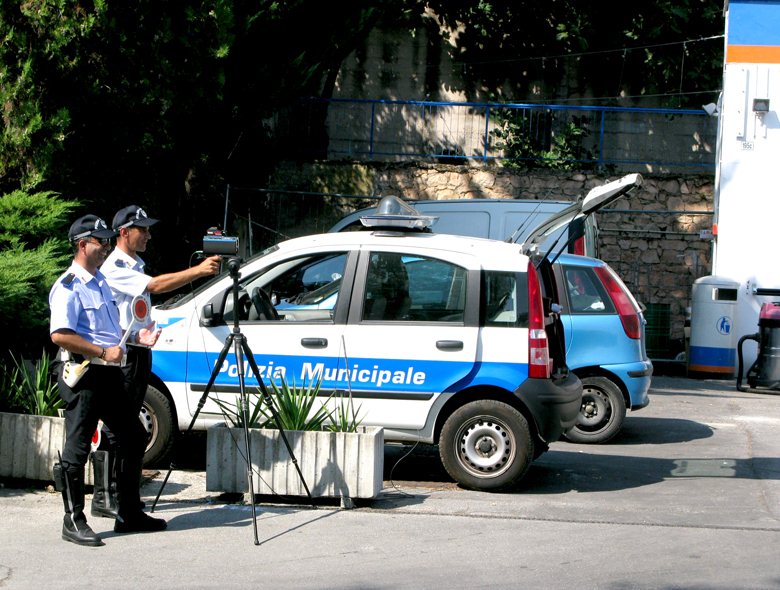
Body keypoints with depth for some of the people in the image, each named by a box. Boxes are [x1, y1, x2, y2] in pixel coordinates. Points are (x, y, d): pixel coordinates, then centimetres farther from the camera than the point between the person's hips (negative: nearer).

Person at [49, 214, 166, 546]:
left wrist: (135, 337, 13)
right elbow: (60, 335, -22)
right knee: (77, 448, -4)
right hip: (82, 374, -10)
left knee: (133, 437, 13)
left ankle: (129, 514, 21)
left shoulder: (100, 282, 18)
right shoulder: (69, 286, -12)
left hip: (108, 373, 10)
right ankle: (73, 522, 3)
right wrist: (103, 352, -20)